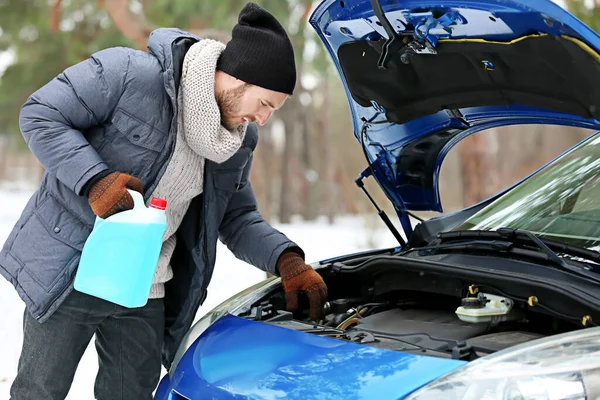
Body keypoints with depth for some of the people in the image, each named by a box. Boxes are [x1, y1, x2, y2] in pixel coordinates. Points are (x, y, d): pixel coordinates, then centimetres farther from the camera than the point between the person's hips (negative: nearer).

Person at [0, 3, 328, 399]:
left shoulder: (239, 141, 2)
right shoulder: (129, 73, -20)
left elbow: (237, 219, 9)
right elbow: (40, 115, -16)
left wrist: (287, 261, -9)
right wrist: (94, 181, -29)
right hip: (69, 274, -5)